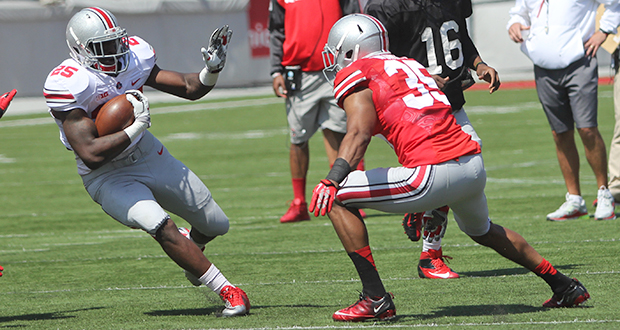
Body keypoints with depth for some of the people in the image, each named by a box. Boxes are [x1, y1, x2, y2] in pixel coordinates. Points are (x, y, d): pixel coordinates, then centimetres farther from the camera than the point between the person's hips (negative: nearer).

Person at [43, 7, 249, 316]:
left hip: (149, 155, 7)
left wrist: (212, 69, -17)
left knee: (216, 225, 13)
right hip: (109, 177, -7)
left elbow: (189, 89, 2)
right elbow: (91, 155, -32)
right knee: (163, 228, -29)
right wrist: (137, 127, -30)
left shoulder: (133, 57, -8)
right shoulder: (69, 84, -27)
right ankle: (229, 293, -21)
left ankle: (192, 253, 50)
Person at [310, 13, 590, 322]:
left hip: (434, 174, -8)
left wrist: (333, 179, -26)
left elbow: (359, 132, -15)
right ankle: (564, 286, 43)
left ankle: (376, 299, -3)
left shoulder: (355, 74, 2)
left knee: (335, 200, 1)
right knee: (481, 230, 37)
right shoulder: (411, 65, 26)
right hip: (474, 166, 8)